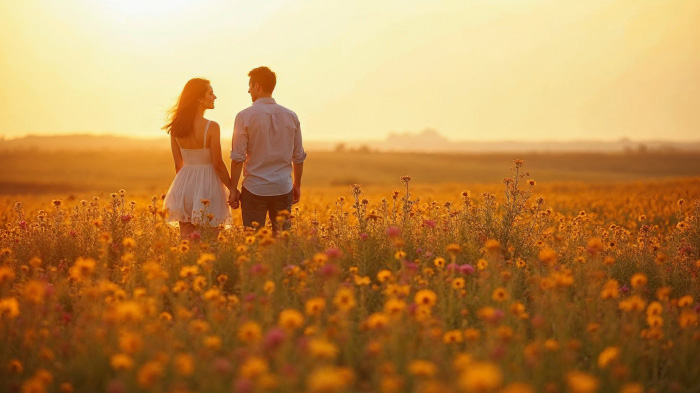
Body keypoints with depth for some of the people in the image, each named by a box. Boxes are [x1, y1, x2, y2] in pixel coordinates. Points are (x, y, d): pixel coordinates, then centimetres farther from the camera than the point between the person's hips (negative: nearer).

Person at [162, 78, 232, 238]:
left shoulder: (176, 127, 1)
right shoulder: (211, 127, -16)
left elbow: (178, 164, 8)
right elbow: (218, 165, -12)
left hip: (184, 184, 5)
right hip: (207, 185, -5)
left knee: (186, 239, 12)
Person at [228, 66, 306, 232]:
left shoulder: (245, 116, -6)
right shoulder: (291, 116, 5)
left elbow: (238, 158, -8)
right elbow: (299, 157, 10)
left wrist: (233, 189, -1)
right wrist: (297, 185, 22)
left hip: (254, 189, -3)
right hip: (283, 189, 3)